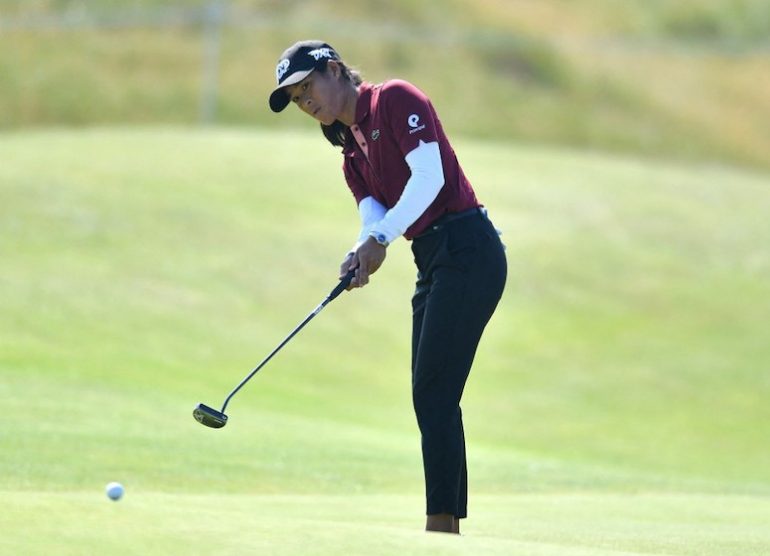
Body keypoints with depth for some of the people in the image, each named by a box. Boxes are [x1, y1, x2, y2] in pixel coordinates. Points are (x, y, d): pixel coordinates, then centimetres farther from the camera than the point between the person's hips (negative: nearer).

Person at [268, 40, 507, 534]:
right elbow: (374, 214, 6)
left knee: (434, 395, -13)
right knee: (431, 398, 7)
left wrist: (380, 237, -21)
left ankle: (441, 522, -16)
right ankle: (449, 524, 9)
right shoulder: (352, 151, 20)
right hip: (433, 264, 9)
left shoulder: (395, 99, -5)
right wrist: (362, 253, -16)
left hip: (467, 249, -9)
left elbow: (430, 176, -16)